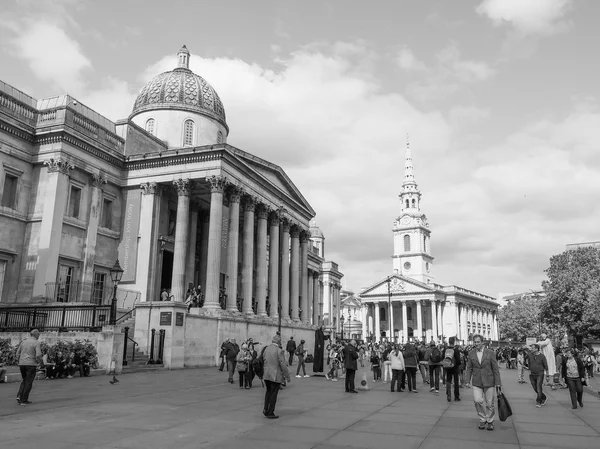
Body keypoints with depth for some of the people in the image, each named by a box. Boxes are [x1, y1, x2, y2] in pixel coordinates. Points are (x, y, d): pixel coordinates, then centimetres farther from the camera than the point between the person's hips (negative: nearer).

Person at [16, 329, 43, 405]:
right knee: (29, 382, 4)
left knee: (24, 381, 22)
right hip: (31, 364, -6)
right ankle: (24, 400, 4)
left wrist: (20, 362, 20)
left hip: (22, 364, 6)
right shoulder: (37, 343, -8)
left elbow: (18, 353, 12)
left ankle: (19, 396, 7)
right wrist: (39, 362, 2)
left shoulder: (23, 341, 10)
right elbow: (38, 355, -17)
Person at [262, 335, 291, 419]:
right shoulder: (279, 351, -17)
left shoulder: (266, 349, 2)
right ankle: (270, 413, 13)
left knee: (268, 391, 23)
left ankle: (266, 409, 19)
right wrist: (287, 377, -6)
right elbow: (283, 366, -16)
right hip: (276, 376, -6)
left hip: (266, 375, 6)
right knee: (273, 394, 5)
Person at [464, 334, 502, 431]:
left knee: (489, 403, 4)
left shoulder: (490, 353, -4)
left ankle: (490, 422, 26)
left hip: (488, 381, -1)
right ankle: (482, 419, 8)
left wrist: (498, 383, -4)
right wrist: (467, 381, -3)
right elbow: (469, 368, 5)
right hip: (476, 382, 1)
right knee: (477, 400, -14)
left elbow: (495, 368, -2)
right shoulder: (471, 353, 1)